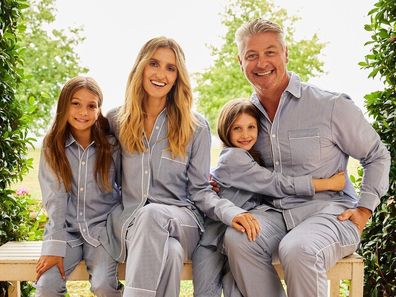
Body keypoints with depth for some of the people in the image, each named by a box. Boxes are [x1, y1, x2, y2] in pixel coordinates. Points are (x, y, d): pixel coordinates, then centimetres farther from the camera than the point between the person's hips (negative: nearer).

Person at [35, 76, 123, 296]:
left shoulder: (112, 146, -4)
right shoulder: (52, 146, -3)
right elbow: (55, 199, -8)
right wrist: (55, 246, -16)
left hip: (102, 227, -1)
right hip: (66, 228, 1)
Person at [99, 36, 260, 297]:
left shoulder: (196, 127, 4)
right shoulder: (116, 121, 10)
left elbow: (199, 189, 3)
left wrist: (230, 211, -16)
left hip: (180, 221, -1)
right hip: (129, 221, 1)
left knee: (152, 214, -39)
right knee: (170, 254, -36)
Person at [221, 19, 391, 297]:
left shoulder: (332, 105, -5)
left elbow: (378, 156, 7)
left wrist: (364, 209, -3)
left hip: (329, 210, -4)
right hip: (274, 211, 4)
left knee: (298, 250, -36)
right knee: (236, 239, -28)